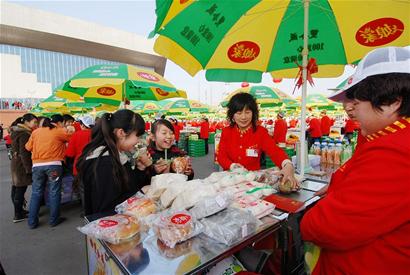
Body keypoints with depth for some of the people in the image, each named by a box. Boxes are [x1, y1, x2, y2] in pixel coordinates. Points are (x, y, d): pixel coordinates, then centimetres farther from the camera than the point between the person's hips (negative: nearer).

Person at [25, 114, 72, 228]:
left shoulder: (36, 131, 13)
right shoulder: (60, 131, 0)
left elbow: (28, 147, 17)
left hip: (37, 165, 5)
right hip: (53, 164, -4)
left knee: (36, 193, 13)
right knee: (54, 193, 4)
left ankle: (32, 221, 18)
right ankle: (53, 220, 11)